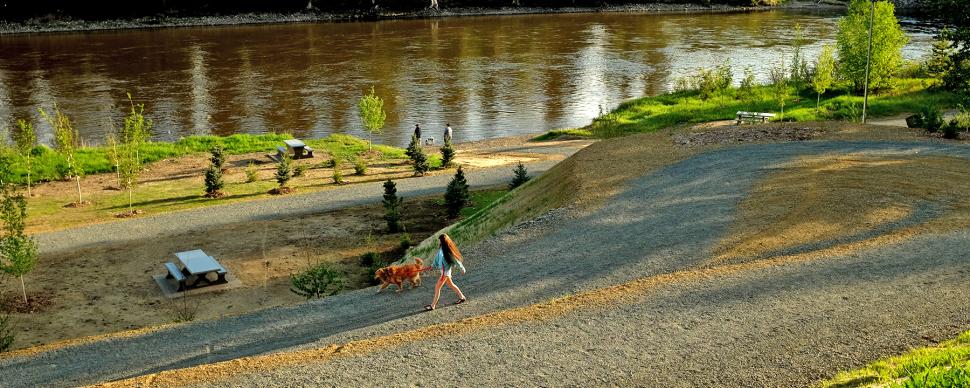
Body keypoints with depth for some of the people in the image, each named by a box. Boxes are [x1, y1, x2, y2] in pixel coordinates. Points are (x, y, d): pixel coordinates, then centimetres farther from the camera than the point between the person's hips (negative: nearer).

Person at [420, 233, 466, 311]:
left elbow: (455, 259, -14)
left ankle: (433, 305, 0)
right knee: (451, 285, 22)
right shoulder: (441, 250, 3)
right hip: (443, 270, 9)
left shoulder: (447, 250, -22)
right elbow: (437, 259, 16)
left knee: (437, 287, -6)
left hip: (446, 271, -9)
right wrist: (431, 267, 11)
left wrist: (462, 268, -6)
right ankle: (462, 297, 36)